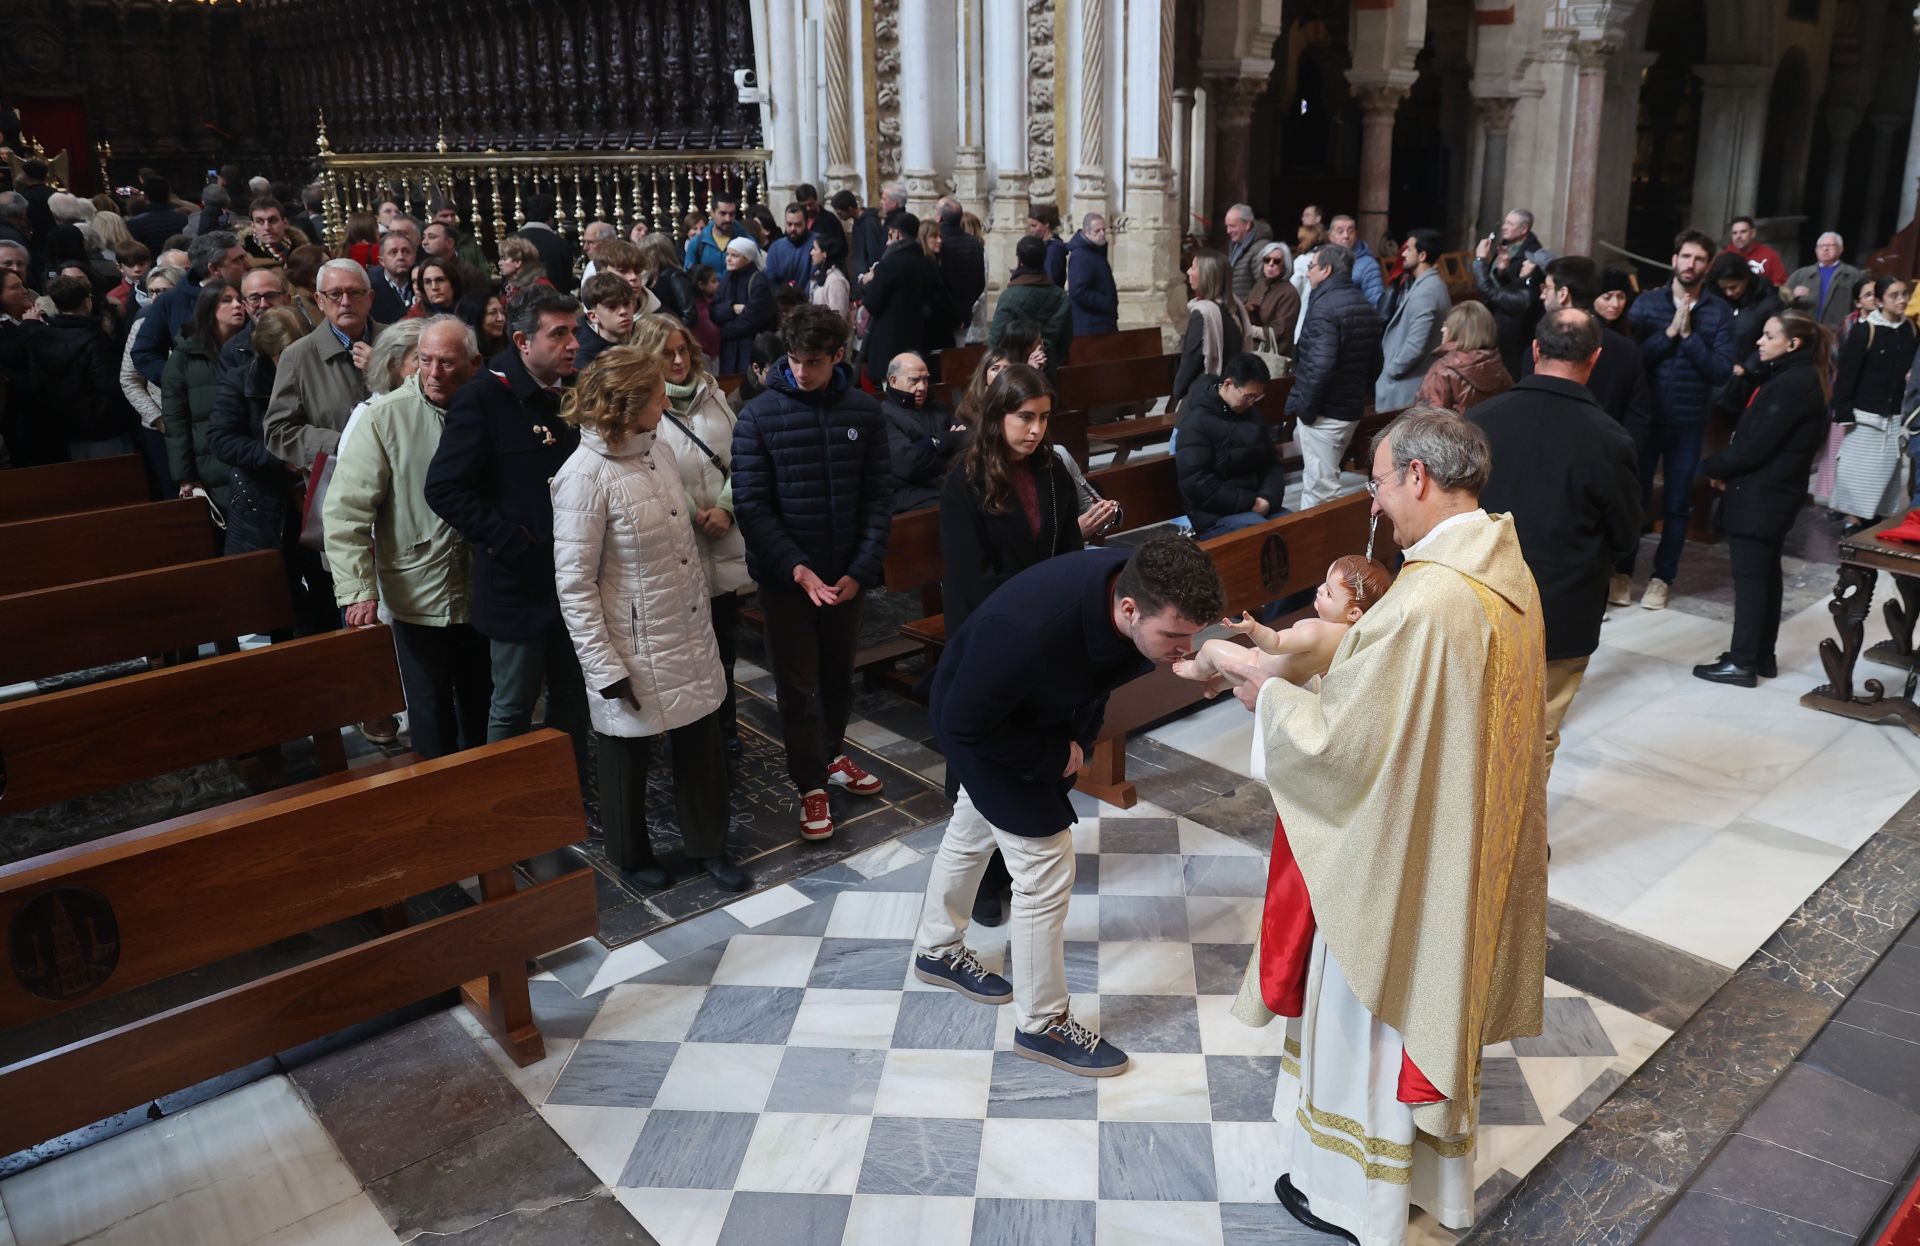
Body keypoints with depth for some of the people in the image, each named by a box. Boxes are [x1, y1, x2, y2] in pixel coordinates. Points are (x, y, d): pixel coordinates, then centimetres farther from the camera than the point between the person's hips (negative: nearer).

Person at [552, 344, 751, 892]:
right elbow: (573, 584, -17)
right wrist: (606, 668, -17)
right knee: (628, 757, 15)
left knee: (703, 743, 16)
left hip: (689, 637, 6)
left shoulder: (656, 449, 0)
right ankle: (631, 855, 38)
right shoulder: (585, 475, -20)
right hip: (634, 651, -6)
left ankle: (708, 844, 37)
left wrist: (703, 620, 15)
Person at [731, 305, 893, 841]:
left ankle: (831, 755, 40)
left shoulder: (865, 412, -3)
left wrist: (861, 570, -10)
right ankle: (811, 784, 20)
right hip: (785, 574, -2)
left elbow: (879, 496, -1)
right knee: (796, 685, 6)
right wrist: (795, 568, -21)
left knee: (839, 674, 18)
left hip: (846, 574, 3)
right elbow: (751, 504, -11)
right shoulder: (758, 416, -10)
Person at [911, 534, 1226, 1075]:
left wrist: (1078, 738, -16)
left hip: (1038, 705, 7)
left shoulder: (1140, 585, -24)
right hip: (977, 722, -7)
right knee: (1046, 868, -4)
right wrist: (1054, 757, -21)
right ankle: (1042, 1024, 17)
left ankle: (938, 950, 50)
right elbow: (964, 723, -29)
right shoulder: (1028, 631, -45)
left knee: (973, 830, 26)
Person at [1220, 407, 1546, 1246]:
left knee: (1369, 1014, 12)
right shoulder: (1506, 571, -1)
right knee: (1433, 1002, 25)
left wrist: (1270, 696, -8)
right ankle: (1433, 1169, 47)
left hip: (1396, 855, -9)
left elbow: (1341, 741, -26)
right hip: (1464, 842, 9)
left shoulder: (1426, 602, -32)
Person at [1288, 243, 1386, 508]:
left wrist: (1305, 406, -16)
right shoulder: (1367, 306, 12)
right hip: (1352, 408, 9)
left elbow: (1320, 366, -26)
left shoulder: (1325, 306, -18)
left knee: (1320, 486, -3)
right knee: (1322, 479, 23)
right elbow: (1376, 361, 17)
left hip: (1325, 410, -9)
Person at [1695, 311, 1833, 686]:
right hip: (1775, 492, 10)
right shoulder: (1798, 377, 13)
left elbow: (1755, 446, -20)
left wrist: (1711, 467, -9)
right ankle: (1762, 656, 24)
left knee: (1749, 576, -4)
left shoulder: (1791, 384, -19)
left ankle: (1742, 662, 2)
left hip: (1760, 494, -10)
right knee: (1766, 573, 15)